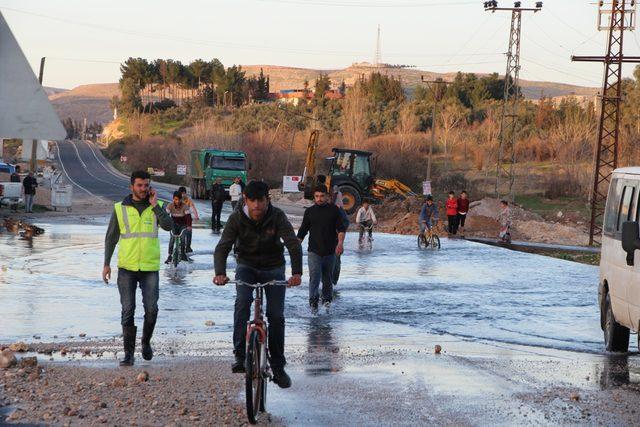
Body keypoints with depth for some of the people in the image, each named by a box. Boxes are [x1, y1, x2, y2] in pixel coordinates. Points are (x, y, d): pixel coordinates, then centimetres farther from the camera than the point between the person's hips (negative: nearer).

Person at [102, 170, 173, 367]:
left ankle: (146, 342, 20)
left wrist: (154, 205, -14)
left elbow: (168, 226, -12)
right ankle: (129, 352, 5)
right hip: (126, 268, 0)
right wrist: (107, 264, 3)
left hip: (150, 267, 0)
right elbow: (111, 237, 8)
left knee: (151, 308, -6)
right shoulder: (120, 209, 4)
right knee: (128, 310, -1)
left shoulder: (157, 207, 5)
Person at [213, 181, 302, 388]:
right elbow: (222, 247, -23)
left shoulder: (278, 217, -19)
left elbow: (293, 244, -28)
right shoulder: (237, 219, -17)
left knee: (276, 315, -5)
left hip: (273, 270, 0)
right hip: (247, 267, 0)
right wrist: (220, 273, -42)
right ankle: (240, 354, -28)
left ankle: (278, 367, 8)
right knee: (243, 301, -28)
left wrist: (297, 272, -44)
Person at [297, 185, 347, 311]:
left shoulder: (334, 210, 4)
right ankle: (313, 299, -24)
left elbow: (341, 228, -1)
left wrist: (340, 243, -17)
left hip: (330, 251, 0)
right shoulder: (309, 211, 8)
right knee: (314, 276, -17)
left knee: (328, 278, 10)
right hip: (314, 251, 0)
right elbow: (302, 231, 14)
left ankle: (327, 299, 26)